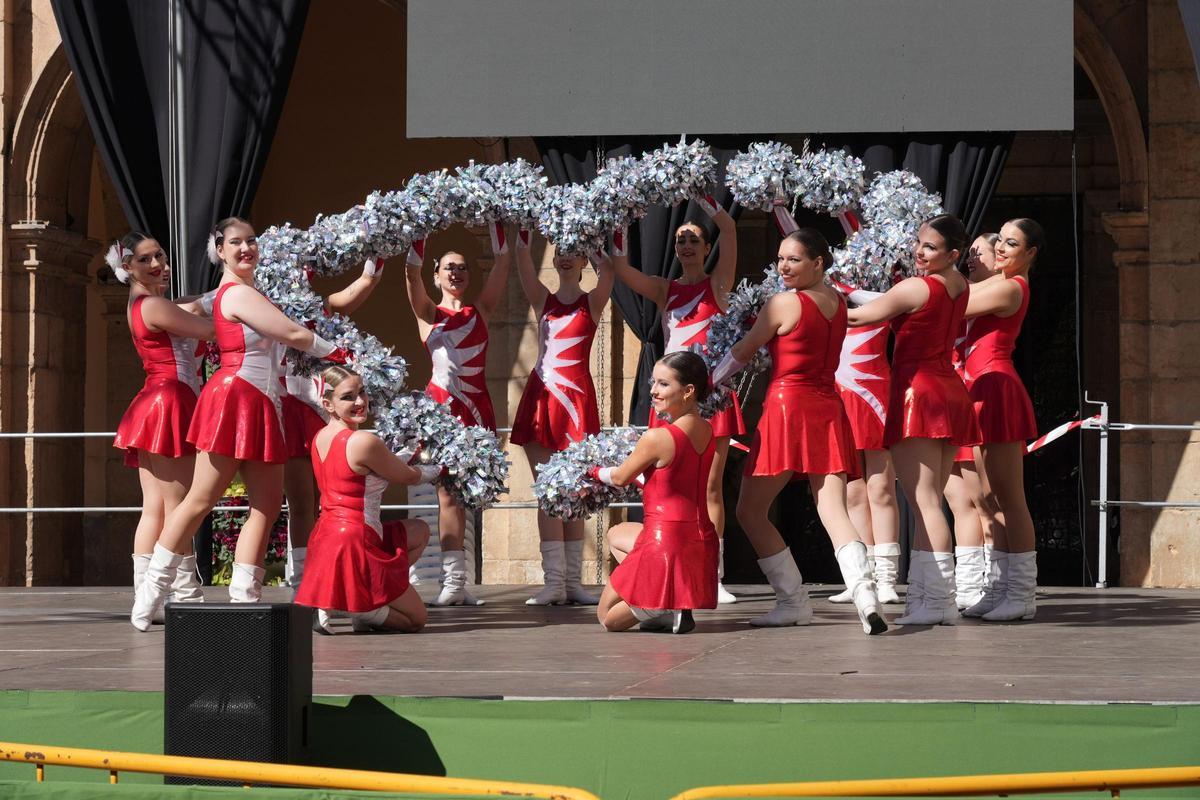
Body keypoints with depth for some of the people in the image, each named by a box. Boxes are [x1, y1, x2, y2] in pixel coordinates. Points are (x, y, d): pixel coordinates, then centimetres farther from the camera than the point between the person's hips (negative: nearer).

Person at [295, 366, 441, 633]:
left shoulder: (320, 438, 6)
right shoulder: (364, 441, -19)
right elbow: (410, 477, -2)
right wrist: (440, 466, 17)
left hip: (325, 538, 8)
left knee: (419, 531, 28)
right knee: (416, 619, 12)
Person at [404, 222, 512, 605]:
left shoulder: (481, 310, 14)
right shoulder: (428, 313, 9)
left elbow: (503, 261, 7)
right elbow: (412, 271, -6)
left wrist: (495, 222, 3)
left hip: (477, 404, 3)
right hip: (442, 402, -2)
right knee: (448, 491, -6)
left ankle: (455, 579, 7)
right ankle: (453, 581, -8)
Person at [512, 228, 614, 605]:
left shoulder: (592, 302, 7)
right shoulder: (542, 299, 12)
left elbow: (607, 267, -10)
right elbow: (522, 258, 0)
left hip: (576, 397, -2)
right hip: (540, 397, 2)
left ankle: (573, 581, 5)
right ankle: (554, 581, -2)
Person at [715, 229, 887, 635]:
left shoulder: (784, 303, -6)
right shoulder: (838, 302, 11)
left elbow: (740, 354, 3)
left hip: (787, 407, -7)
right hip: (829, 411, 7)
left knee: (750, 511, 7)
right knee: (834, 512, -4)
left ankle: (794, 601, 5)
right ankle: (865, 593, -26)